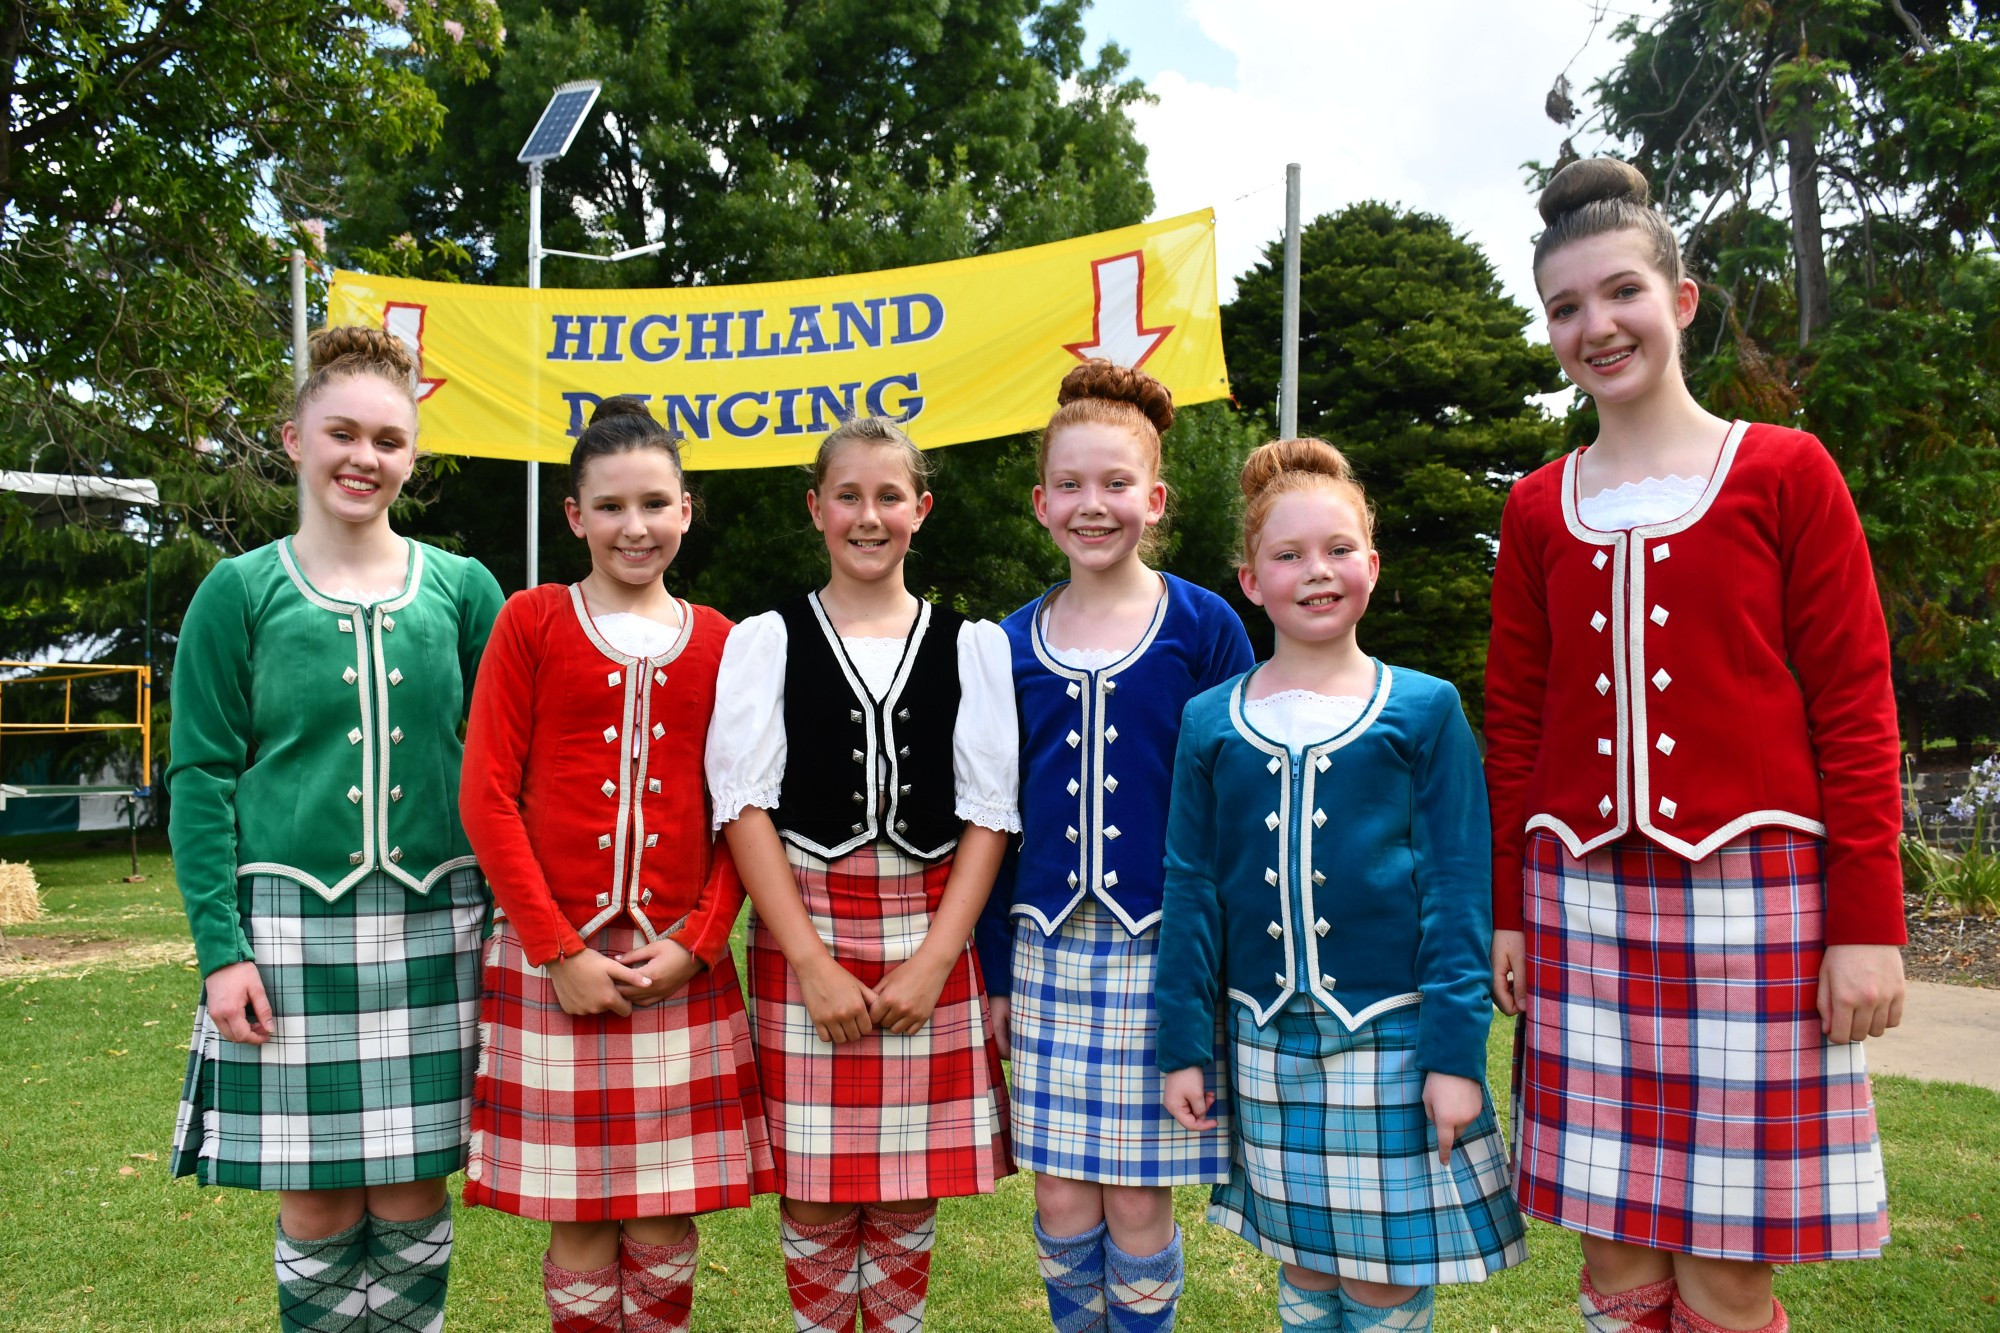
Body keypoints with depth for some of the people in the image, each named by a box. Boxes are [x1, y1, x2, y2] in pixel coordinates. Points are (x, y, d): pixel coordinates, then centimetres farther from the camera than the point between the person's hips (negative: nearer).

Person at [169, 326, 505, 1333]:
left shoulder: (462, 590, 6)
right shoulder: (240, 592, 2)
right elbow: (201, 776, 0)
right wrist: (220, 946, -8)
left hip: (433, 925, 1)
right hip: (292, 925, -1)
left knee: (413, 1198, 8)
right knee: (317, 1210, 6)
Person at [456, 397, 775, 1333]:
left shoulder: (717, 642, 7)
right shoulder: (531, 622, 2)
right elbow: (488, 797, -3)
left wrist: (696, 943, -5)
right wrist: (559, 953, -8)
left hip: (680, 966, 2)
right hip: (554, 962, -1)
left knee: (666, 1231, 8)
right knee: (581, 1230, 6)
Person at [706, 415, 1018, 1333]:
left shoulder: (970, 645, 6)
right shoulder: (766, 641, 4)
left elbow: (988, 813, 2)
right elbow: (745, 808, -3)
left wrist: (935, 958, -8)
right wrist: (813, 964, -11)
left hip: (933, 936, 1)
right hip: (804, 931, -1)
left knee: (910, 1193, 8)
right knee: (814, 1191, 4)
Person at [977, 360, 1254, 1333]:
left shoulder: (1203, 628, -3)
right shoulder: (1012, 643, 6)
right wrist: (996, 968, 9)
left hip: (1163, 949, -3)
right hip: (1048, 950, 3)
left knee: (1139, 1200, 6)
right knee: (1061, 1197, 9)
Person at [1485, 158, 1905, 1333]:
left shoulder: (1787, 472, 1)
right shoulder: (1539, 508, 9)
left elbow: (1854, 708, -2)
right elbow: (1515, 721, 11)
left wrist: (1868, 921, -7)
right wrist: (1506, 908, 8)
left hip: (1753, 895, -3)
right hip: (1583, 898, 3)